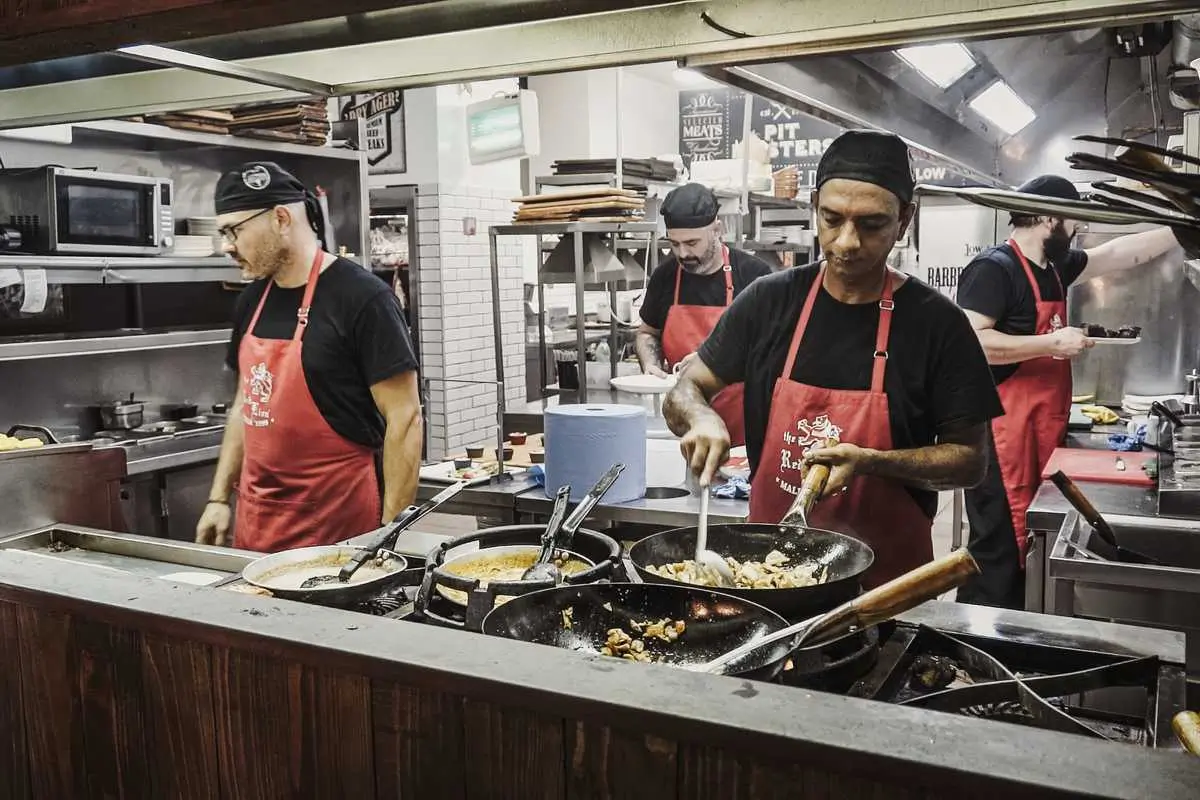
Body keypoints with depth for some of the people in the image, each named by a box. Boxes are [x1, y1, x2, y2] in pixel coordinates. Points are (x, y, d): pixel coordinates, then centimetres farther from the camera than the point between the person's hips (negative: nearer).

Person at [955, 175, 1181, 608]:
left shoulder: (1054, 267, 17)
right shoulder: (994, 268, -12)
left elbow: (1120, 253, 29)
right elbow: (968, 341, -22)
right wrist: (1052, 344, -17)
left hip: (1039, 437, 9)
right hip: (1003, 437, -9)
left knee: (1028, 544, 11)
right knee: (999, 549, -8)